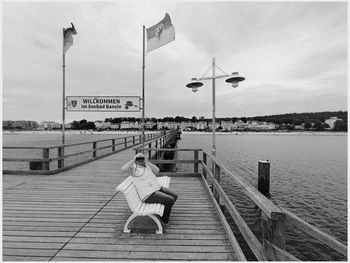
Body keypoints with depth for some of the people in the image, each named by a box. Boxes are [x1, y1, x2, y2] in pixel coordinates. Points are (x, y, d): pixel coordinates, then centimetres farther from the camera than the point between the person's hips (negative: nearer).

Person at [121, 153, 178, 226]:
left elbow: (157, 171, 3)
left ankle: (164, 211, 29)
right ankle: (164, 219, 11)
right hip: (149, 195, -8)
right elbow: (123, 169, -22)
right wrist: (133, 159, -21)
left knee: (175, 196, 7)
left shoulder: (147, 166, 16)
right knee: (170, 200, -15)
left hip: (157, 188, 8)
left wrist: (147, 161, -4)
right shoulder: (133, 167, -3)